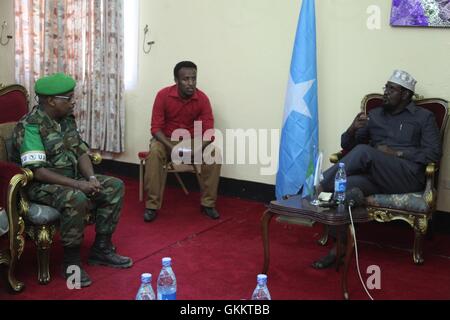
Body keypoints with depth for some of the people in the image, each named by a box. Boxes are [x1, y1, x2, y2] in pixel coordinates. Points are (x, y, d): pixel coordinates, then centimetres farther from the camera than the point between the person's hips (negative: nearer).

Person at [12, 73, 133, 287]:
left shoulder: (67, 119, 5)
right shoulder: (30, 126, -20)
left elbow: (81, 151, 8)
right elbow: (37, 171, -26)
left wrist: (91, 178, -11)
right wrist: (78, 184, -28)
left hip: (72, 178, 9)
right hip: (41, 185, -8)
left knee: (114, 187, -4)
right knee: (76, 199, -37)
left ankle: (101, 248, 3)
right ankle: (71, 261, -18)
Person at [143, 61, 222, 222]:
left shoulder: (202, 99, -13)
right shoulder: (163, 95, -17)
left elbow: (209, 131, -15)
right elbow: (156, 128, -17)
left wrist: (197, 149, -36)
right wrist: (171, 147, -34)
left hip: (192, 140, 2)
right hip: (166, 139, -1)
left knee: (214, 153, -25)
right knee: (155, 152, -34)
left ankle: (208, 203, -11)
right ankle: (152, 205, -25)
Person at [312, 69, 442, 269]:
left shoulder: (424, 117, 11)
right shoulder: (374, 115, 21)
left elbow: (434, 153, 0)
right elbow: (347, 145, 18)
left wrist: (396, 153, -9)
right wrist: (352, 129, -5)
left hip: (408, 177, -3)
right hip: (375, 176, 3)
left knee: (363, 151, -32)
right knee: (351, 185, -34)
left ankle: (320, 187, -24)